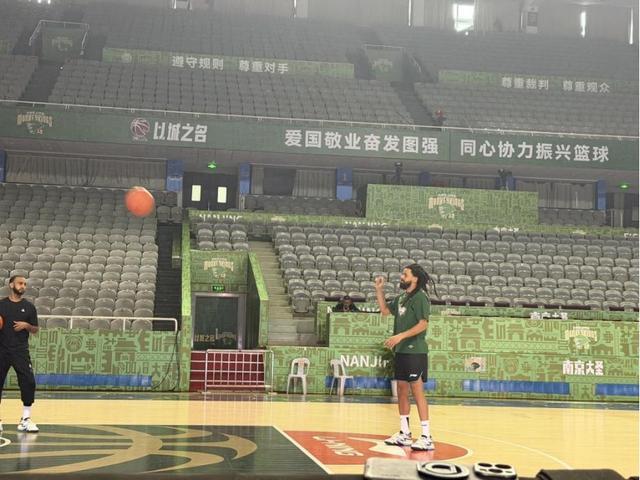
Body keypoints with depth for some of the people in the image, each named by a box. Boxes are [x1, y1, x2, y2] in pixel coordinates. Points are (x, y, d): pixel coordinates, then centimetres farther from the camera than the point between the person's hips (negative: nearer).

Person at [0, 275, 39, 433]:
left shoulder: (29, 306, 5)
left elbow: (35, 329, 9)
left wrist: (26, 325, -11)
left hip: (21, 350, 0)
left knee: (29, 382, -10)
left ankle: (26, 419, 1)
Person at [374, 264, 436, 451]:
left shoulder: (420, 297, -11)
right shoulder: (401, 298, 15)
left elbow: (423, 324, -19)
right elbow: (385, 310, 27)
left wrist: (400, 336, -24)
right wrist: (379, 290, 16)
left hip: (415, 351, -9)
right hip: (401, 351, 9)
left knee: (417, 392, -8)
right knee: (402, 391, 12)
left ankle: (427, 437, -6)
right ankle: (405, 433, 21)